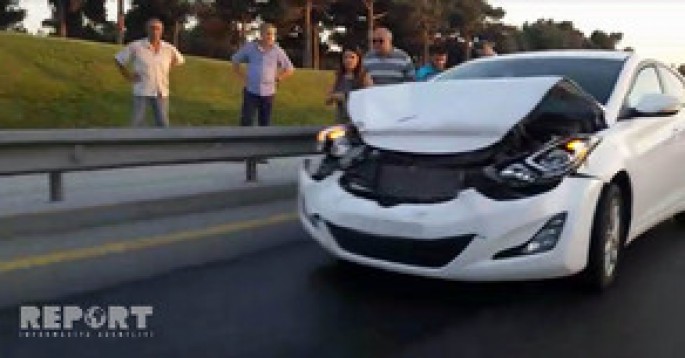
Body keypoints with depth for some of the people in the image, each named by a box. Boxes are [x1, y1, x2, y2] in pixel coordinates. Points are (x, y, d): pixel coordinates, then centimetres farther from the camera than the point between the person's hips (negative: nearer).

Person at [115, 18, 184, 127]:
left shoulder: (169, 49, -1)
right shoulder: (136, 46, -8)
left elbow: (179, 60, 19)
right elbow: (118, 59, 3)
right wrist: (128, 76, -2)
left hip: (161, 93, 2)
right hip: (141, 92, -2)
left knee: (163, 125, 5)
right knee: (137, 124, 4)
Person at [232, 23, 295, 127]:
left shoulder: (277, 51, -3)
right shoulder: (249, 47, -3)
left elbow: (290, 69, 6)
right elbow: (235, 60, 11)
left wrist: (277, 79, -2)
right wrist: (243, 77, 3)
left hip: (268, 93, 1)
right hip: (251, 91, -1)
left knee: (265, 124, 8)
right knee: (246, 122, -3)